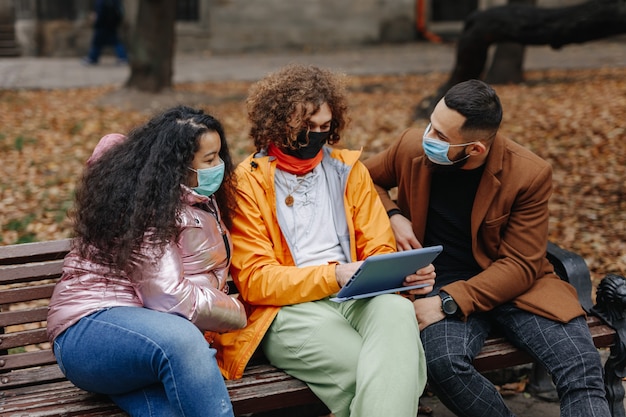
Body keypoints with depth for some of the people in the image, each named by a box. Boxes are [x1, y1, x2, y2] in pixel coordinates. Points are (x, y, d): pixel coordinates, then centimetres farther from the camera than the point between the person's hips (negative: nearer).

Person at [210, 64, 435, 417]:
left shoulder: (348, 169, 17)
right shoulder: (247, 183, 4)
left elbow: (380, 250, 14)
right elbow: (255, 280, -3)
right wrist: (334, 275, -17)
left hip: (357, 296, 4)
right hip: (287, 308, -4)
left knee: (397, 310, -34)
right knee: (384, 370, -33)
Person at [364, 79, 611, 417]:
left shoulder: (530, 174, -13)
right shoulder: (412, 147, -5)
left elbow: (520, 265, -12)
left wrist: (449, 302, -23)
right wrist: (392, 216, -6)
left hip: (514, 284, -1)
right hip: (441, 283, 1)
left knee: (582, 367, -27)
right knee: (442, 361, -32)